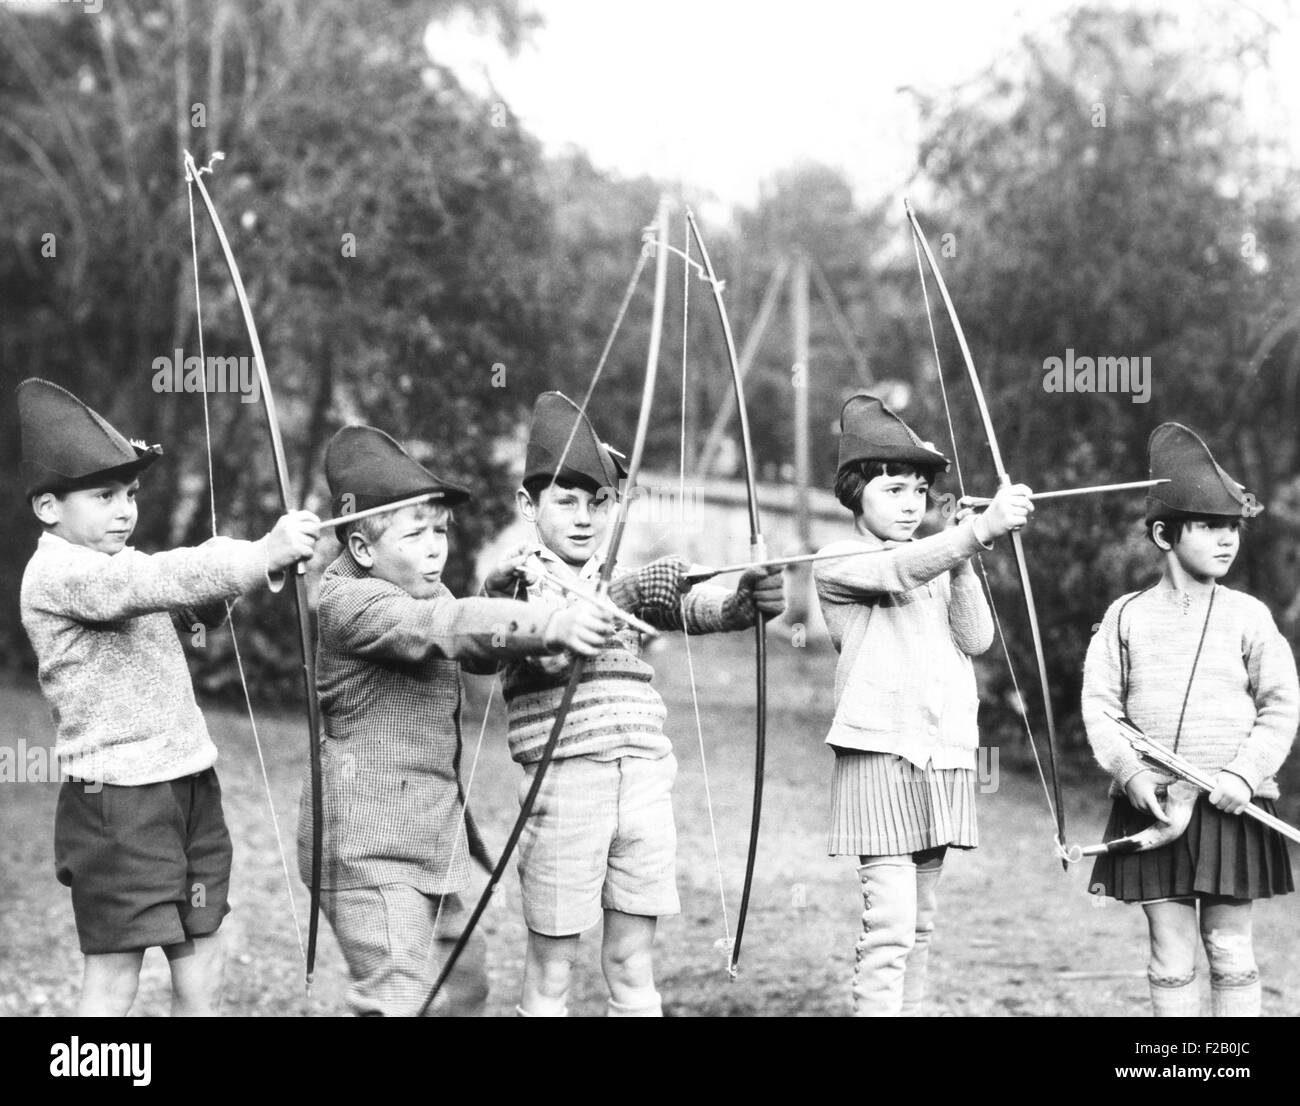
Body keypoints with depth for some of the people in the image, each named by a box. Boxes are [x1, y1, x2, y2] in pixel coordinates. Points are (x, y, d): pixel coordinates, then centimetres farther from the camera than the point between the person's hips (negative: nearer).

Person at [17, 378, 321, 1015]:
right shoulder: (57, 574, -13)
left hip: (190, 789, 8)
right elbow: (150, 582, -28)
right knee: (112, 985, -4)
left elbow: (200, 599, 10)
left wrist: (270, 558, -10)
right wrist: (260, 556, -37)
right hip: (118, 804, -8)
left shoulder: (118, 562, 17)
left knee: (202, 985, 10)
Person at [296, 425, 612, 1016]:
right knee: (400, 1000, -16)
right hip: (368, 853, -10)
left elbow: (478, 649, 18)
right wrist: (549, 625, -46)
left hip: (425, 845, 10)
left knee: (462, 983, 19)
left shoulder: (420, 592, 14)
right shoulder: (350, 603, -17)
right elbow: (446, 626, -32)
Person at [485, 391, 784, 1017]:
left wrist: (748, 598, -24)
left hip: (643, 777, 4)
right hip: (565, 781, -4)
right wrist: (622, 595, -29)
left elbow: (698, 606, -3)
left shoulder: (628, 577, 15)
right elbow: (553, 652, -16)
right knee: (551, 970, 1)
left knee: (633, 965, 8)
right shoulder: (515, 581, 2)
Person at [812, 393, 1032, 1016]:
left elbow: (977, 639, 4)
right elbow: (900, 571, -25)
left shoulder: (939, 564, 17)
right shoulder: (839, 564, -4)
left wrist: (962, 565, -10)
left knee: (920, 924, 11)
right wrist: (980, 529, -39)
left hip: (943, 759, 7)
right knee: (890, 924, -15)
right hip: (879, 758, -7)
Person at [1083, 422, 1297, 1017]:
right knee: (1170, 957, 4)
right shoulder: (1126, 616, 4)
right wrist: (1129, 771, -12)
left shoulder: (1248, 617, 2)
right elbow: (1099, 702, 2)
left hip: (1231, 810, 0)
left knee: (1230, 952, 4)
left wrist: (1245, 774, -12)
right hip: (1149, 806, 0)